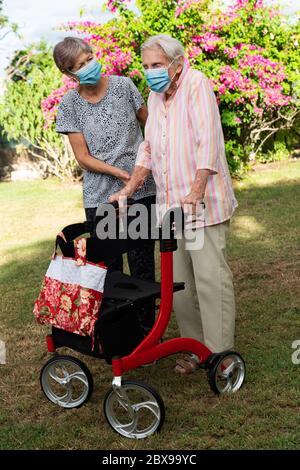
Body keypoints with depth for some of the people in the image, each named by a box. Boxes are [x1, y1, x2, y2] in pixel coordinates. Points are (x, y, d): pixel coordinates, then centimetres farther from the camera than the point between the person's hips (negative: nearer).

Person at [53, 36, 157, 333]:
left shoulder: (123, 86, -1)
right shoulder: (69, 105, -2)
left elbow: (149, 123, 13)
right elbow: (83, 158, -4)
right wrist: (121, 173, -15)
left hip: (141, 190, 0)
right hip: (100, 197, 0)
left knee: (142, 263, 5)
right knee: (109, 267, 7)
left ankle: (147, 326, 20)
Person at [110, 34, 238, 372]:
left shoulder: (196, 84, -9)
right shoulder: (155, 96, 14)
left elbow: (208, 141, -20)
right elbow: (148, 150, 18)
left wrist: (196, 192, -29)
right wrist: (129, 189, 8)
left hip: (202, 201, -7)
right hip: (169, 204, 7)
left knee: (210, 276, -6)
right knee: (178, 280, 9)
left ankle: (221, 352, 5)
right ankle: (196, 346, 22)